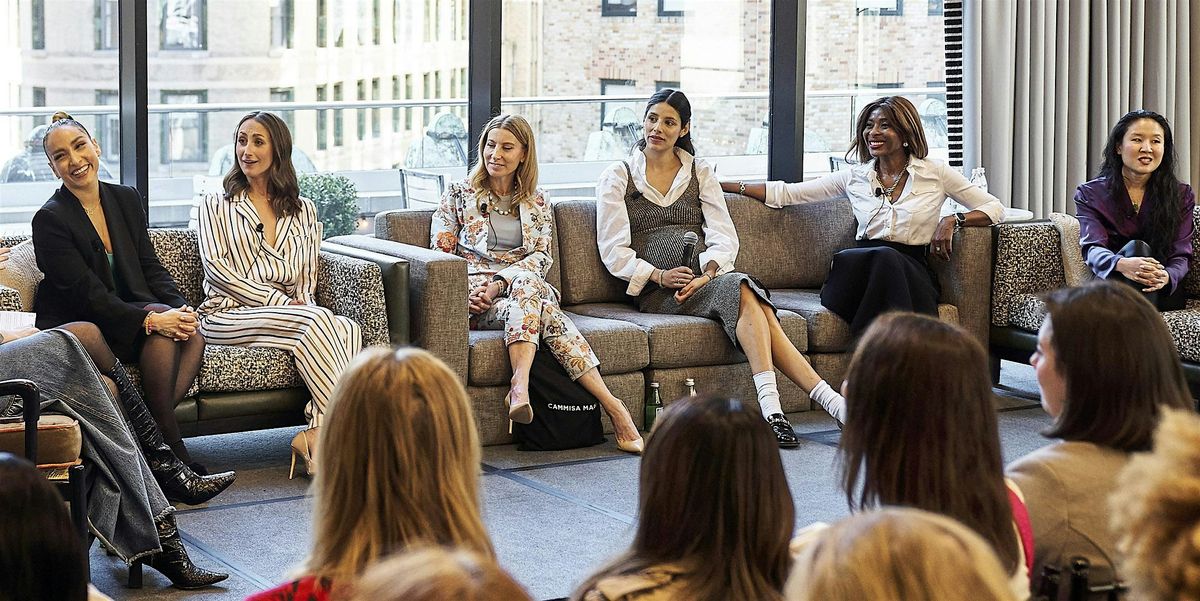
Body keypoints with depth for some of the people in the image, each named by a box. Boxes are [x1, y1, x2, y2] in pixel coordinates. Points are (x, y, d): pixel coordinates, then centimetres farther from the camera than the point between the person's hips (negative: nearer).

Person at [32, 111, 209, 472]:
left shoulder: (127, 200, 9)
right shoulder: (50, 220, -11)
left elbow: (151, 268, 9)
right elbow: (87, 294, -19)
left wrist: (181, 307, -12)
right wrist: (151, 319, -29)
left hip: (128, 311, 6)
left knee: (193, 337, -23)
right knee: (161, 332, -30)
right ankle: (172, 452, -27)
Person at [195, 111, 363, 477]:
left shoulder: (303, 211, 22)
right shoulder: (217, 206, 13)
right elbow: (216, 268, -1)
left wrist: (303, 304, -7)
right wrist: (281, 301, -12)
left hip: (291, 311, 3)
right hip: (227, 316, -3)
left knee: (347, 327, -32)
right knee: (316, 320, -34)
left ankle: (317, 434, -44)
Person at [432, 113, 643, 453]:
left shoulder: (537, 203, 17)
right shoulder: (459, 194, 13)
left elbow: (541, 257, 4)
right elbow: (440, 255, 6)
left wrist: (497, 283, -14)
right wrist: (464, 292, -14)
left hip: (527, 287, 2)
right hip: (473, 297, -2)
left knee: (526, 282, -38)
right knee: (545, 313, -33)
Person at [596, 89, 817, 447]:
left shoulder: (700, 173, 18)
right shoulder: (617, 177, 10)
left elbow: (725, 238, 8)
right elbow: (614, 252, 2)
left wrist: (706, 273, -13)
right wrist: (659, 276, -14)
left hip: (707, 278, 4)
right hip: (656, 292, -3)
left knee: (745, 292, -34)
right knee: (742, 291, -32)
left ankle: (770, 406, -46)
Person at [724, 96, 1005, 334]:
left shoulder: (935, 173, 12)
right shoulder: (855, 177, 17)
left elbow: (994, 208, 14)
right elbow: (785, 193, 17)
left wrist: (953, 220, -4)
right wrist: (720, 186, 10)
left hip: (913, 271, -1)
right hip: (865, 267, 1)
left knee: (886, 258, -38)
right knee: (882, 256, -37)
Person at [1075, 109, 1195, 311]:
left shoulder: (1181, 196, 10)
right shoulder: (1090, 194, 5)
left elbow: (1181, 255, -1)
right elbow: (1092, 249, -11)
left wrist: (1166, 277, -28)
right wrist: (1122, 264, -37)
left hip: (1163, 294, 1)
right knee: (1136, 248, -30)